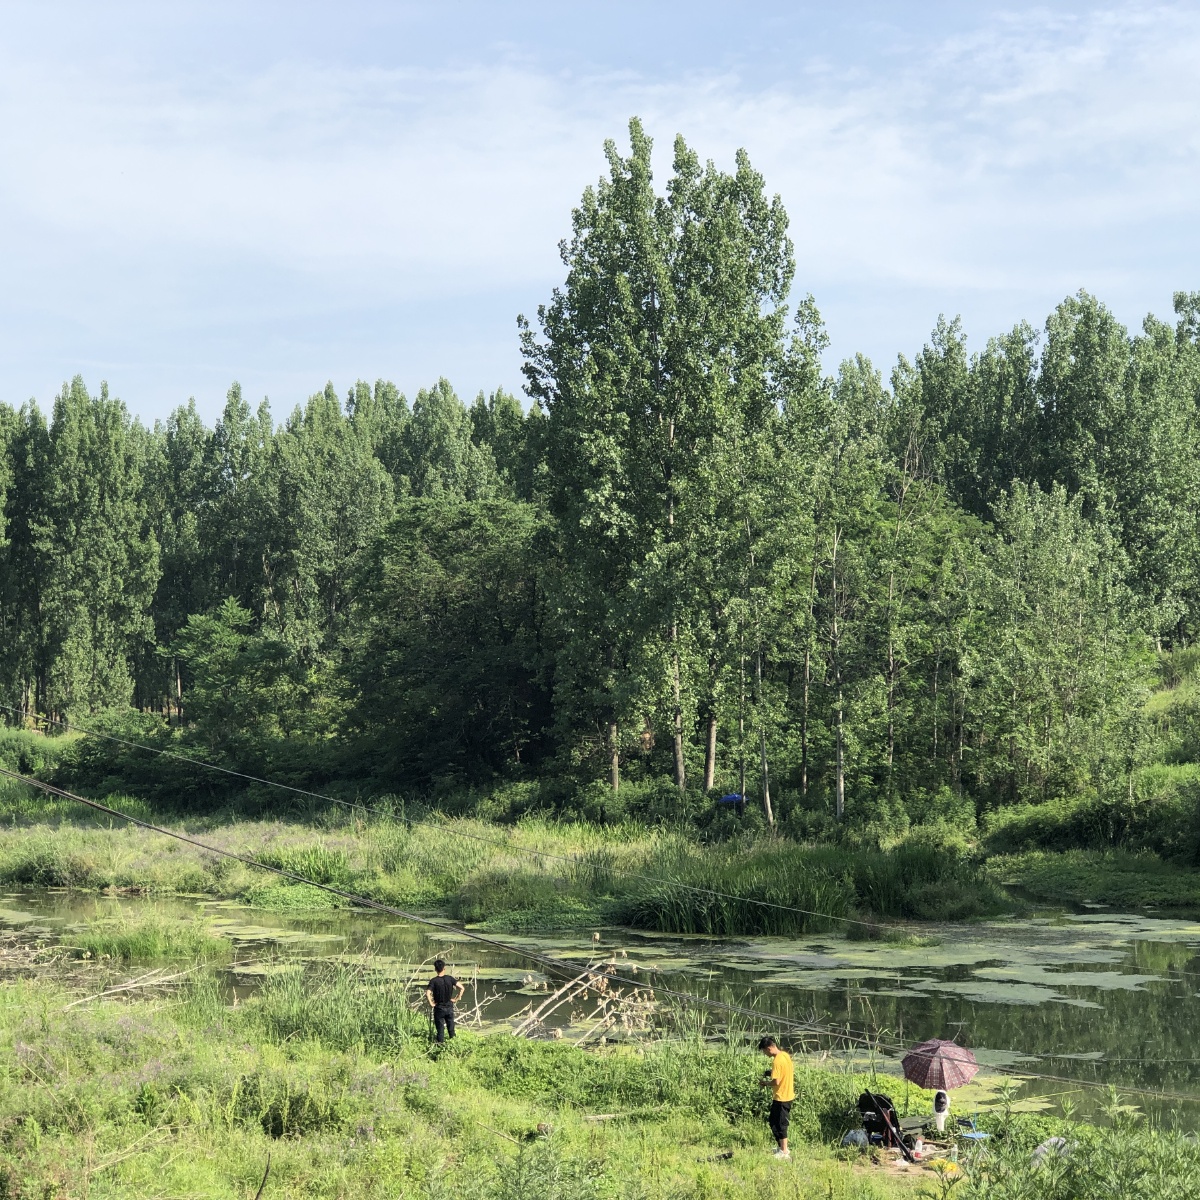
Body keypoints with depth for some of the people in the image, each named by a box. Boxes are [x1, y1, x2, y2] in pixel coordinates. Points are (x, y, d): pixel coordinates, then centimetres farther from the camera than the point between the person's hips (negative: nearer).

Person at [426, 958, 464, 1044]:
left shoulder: (433, 981, -14)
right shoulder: (450, 978, -7)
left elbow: (427, 994, -26)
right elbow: (462, 988, -11)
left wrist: (431, 1003, -13)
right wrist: (456, 999, -3)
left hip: (439, 1008, -2)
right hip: (449, 1007, 2)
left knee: (440, 1028, 6)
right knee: (451, 1028, 16)